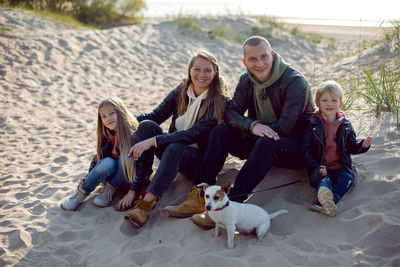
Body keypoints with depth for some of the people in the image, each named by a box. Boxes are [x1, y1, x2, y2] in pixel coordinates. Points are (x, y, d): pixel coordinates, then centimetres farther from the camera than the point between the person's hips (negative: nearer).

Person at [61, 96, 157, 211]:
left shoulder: (135, 133, -19)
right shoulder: (106, 135, -2)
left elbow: (141, 164, -22)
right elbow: (98, 157, 6)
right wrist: (88, 177, -10)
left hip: (130, 179, -3)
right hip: (112, 172, 4)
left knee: (125, 158, -34)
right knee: (108, 162, -31)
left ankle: (110, 189, -14)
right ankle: (81, 193, -15)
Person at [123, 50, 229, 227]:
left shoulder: (219, 101, -13)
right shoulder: (180, 92, 2)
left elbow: (193, 134, -23)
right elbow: (155, 116, -1)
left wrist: (153, 141, -31)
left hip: (201, 159, -5)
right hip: (173, 155, 5)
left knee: (174, 149, -37)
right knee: (146, 125, -21)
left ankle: (146, 205, -44)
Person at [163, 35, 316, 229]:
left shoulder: (295, 82, -17)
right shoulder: (246, 81, 2)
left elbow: (285, 127, -20)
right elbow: (231, 113, -6)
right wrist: (252, 125, -25)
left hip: (296, 147, -6)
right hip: (259, 144, 6)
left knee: (266, 143, -38)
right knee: (220, 132, -15)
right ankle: (198, 199, -24)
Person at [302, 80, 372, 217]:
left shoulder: (345, 124, 11)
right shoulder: (313, 124, 0)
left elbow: (351, 146, 19)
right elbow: (306, 149, -2)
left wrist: (363, 145, -5)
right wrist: (317, 167, -16)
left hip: (340, 167, 3)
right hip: (321, 168, -2)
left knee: (348, 178, -26)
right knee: (323, 180, -31)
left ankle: (331, 201, -50)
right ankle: (324, 196, -62)